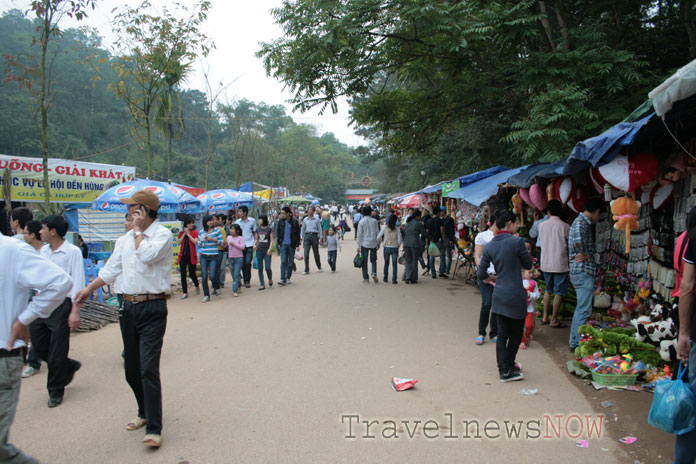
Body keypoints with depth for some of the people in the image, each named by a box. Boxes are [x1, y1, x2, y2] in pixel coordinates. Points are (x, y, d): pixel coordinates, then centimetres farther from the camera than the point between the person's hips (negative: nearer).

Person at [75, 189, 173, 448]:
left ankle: (154, 428, -4)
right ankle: (145, 413, 33)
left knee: (148, 368, -12)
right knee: (132, 368, 14)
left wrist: (139, 230, -13)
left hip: (153, 309, -7)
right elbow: (111, 269, 22)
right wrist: (89, 288, 23)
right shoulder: (125, 239, 13)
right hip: (129, 307, 7)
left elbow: (147, 255, -27)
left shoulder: (163, 235, -8)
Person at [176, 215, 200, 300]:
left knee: (192, 274, 2)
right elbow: (178, 242, -2)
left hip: (191, 256, -2)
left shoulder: (195, 232, 2)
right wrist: (184, 234, -8)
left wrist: (188, 234, -12)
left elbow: (195, 242, -12)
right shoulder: (181, 233, 10)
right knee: (183, 274, -2)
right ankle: (184, 293, 3)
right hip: (183, 255, 3)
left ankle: (197, 287, 32)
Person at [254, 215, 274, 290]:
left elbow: (271, 240, -4)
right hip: (259, 250, 4)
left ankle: (270, 279, 22)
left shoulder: (270, 229, -3)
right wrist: (255, 244, -5)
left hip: (267, 251, -4)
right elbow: (256, 239, 16)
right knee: (260, 268, 2)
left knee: (267, 267, -8)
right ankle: (262, 284, 9)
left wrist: (270, 249, -16)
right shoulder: (258, 229, 8)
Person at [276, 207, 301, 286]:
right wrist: (279, 243, 8)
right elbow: (278, 233, 12)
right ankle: (283, 279, -10)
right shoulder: (281, 222, 3)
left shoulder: (294, 222, -5)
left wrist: (297, 244, -3)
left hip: (292, 245, -1)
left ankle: (288, 278, 21)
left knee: (290, 263, 7)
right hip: (283, 244, 1)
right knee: (283, 262, -8)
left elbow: (298, 234, 0)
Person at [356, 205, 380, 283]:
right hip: (373, 243, 2)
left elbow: (359, 234, -5)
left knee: (364, 261, 7)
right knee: (373, 260, 15)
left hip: (364, 244, -2)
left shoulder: (361, 222, -5)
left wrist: (358, 246, -1)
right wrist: (378, 242, 14)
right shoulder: (374, 221, -1)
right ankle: (374, 273, -8)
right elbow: (377, 232, 4)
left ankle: (366, 278, 8)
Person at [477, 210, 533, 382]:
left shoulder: (489, 246, 1)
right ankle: (507, 370, 20)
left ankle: (504, 368, 19)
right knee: (516, 334, 11)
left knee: (502, 334, 13)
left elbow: (481, 274, 1)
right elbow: (528, 265, 0)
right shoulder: (517, 242, -14)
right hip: (515, 295, -5)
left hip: (499, 295, 5)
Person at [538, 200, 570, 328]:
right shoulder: (564, 226, -10)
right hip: (560, 264, -4)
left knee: (548, 290, 18)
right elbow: (569, 245, -4)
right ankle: (554, 320, 6)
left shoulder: (542, 225, 0)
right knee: (559, 293, 4)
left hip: (546, 263, 4)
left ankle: (545, 317, 21)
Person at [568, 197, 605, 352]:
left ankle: (574, 341, 25)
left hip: (582, 273, 11)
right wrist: (584, 254, -20)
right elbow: (578, 239, -37)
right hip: (583, 272, -11)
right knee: (583, 309, -5)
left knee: (582, 309, 17)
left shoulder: (583, 222, 17)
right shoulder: (581, 222, -16)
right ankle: (576, 344, 1)